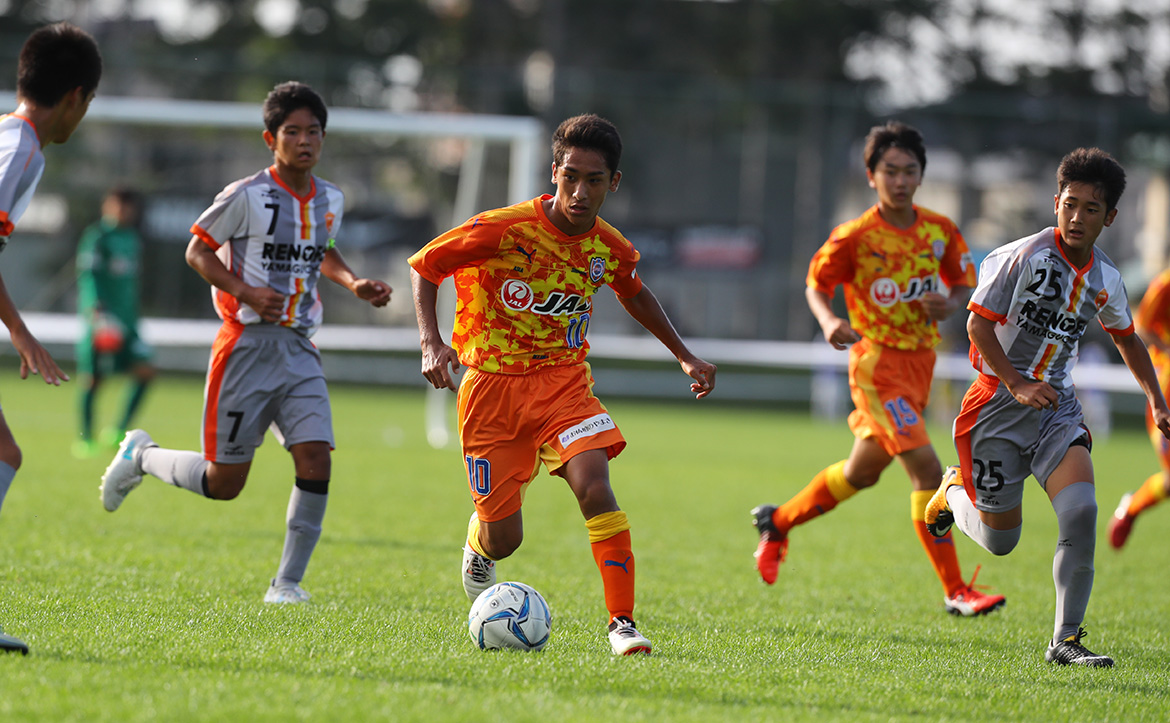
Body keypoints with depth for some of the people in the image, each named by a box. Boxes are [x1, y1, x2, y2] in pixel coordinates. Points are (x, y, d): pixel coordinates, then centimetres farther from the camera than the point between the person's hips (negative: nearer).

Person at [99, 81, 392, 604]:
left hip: (300, 350, 5)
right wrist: (247, 292, -17)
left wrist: (353, 283, 10)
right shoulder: (247, 196, -10)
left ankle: (287, 582, -3)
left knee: (316, 459, -13)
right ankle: (140, 457, 28)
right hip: (247, 347, -5)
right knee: (224, 482, -1)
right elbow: (197, 251, -4)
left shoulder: (329, 200, 9)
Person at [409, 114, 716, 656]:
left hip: (563, 381, 2)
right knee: (505, 539, 1)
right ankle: (479, 541, 41)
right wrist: (431, 342, -19)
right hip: (492, 386, -2)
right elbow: (423, 267, -5)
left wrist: (685, 356, 20)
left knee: (594, 487, -25)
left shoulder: (610, 248, -3)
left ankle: (622, 623, -20)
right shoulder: (503, 230, -17)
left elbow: (633, 292, 21)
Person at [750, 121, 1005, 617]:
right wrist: (829, 321, -21)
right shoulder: (855, 237, -11)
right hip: (877, 364, -6)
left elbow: (965, 283, 14)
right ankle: (954, 591, -13)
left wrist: (951, 304, -9)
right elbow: (817, 282, -1)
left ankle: (778, 522, 42)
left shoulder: (941, 231, 2)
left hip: (920, 364, 6)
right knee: (927, 469, -17)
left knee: (861, 472, 19)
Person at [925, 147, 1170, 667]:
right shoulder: (1023, 256, -14)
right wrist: (1018, 385, -21)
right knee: (1000, 541, 3)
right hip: (998, 404, -4)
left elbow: (1126, 337, 23)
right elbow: (978, 323, -12)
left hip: (1057, 405, 4)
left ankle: (1066, 640, -12)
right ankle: (954, 492, 38)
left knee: (1081, 510, -20)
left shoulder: (1105, 280, 4)